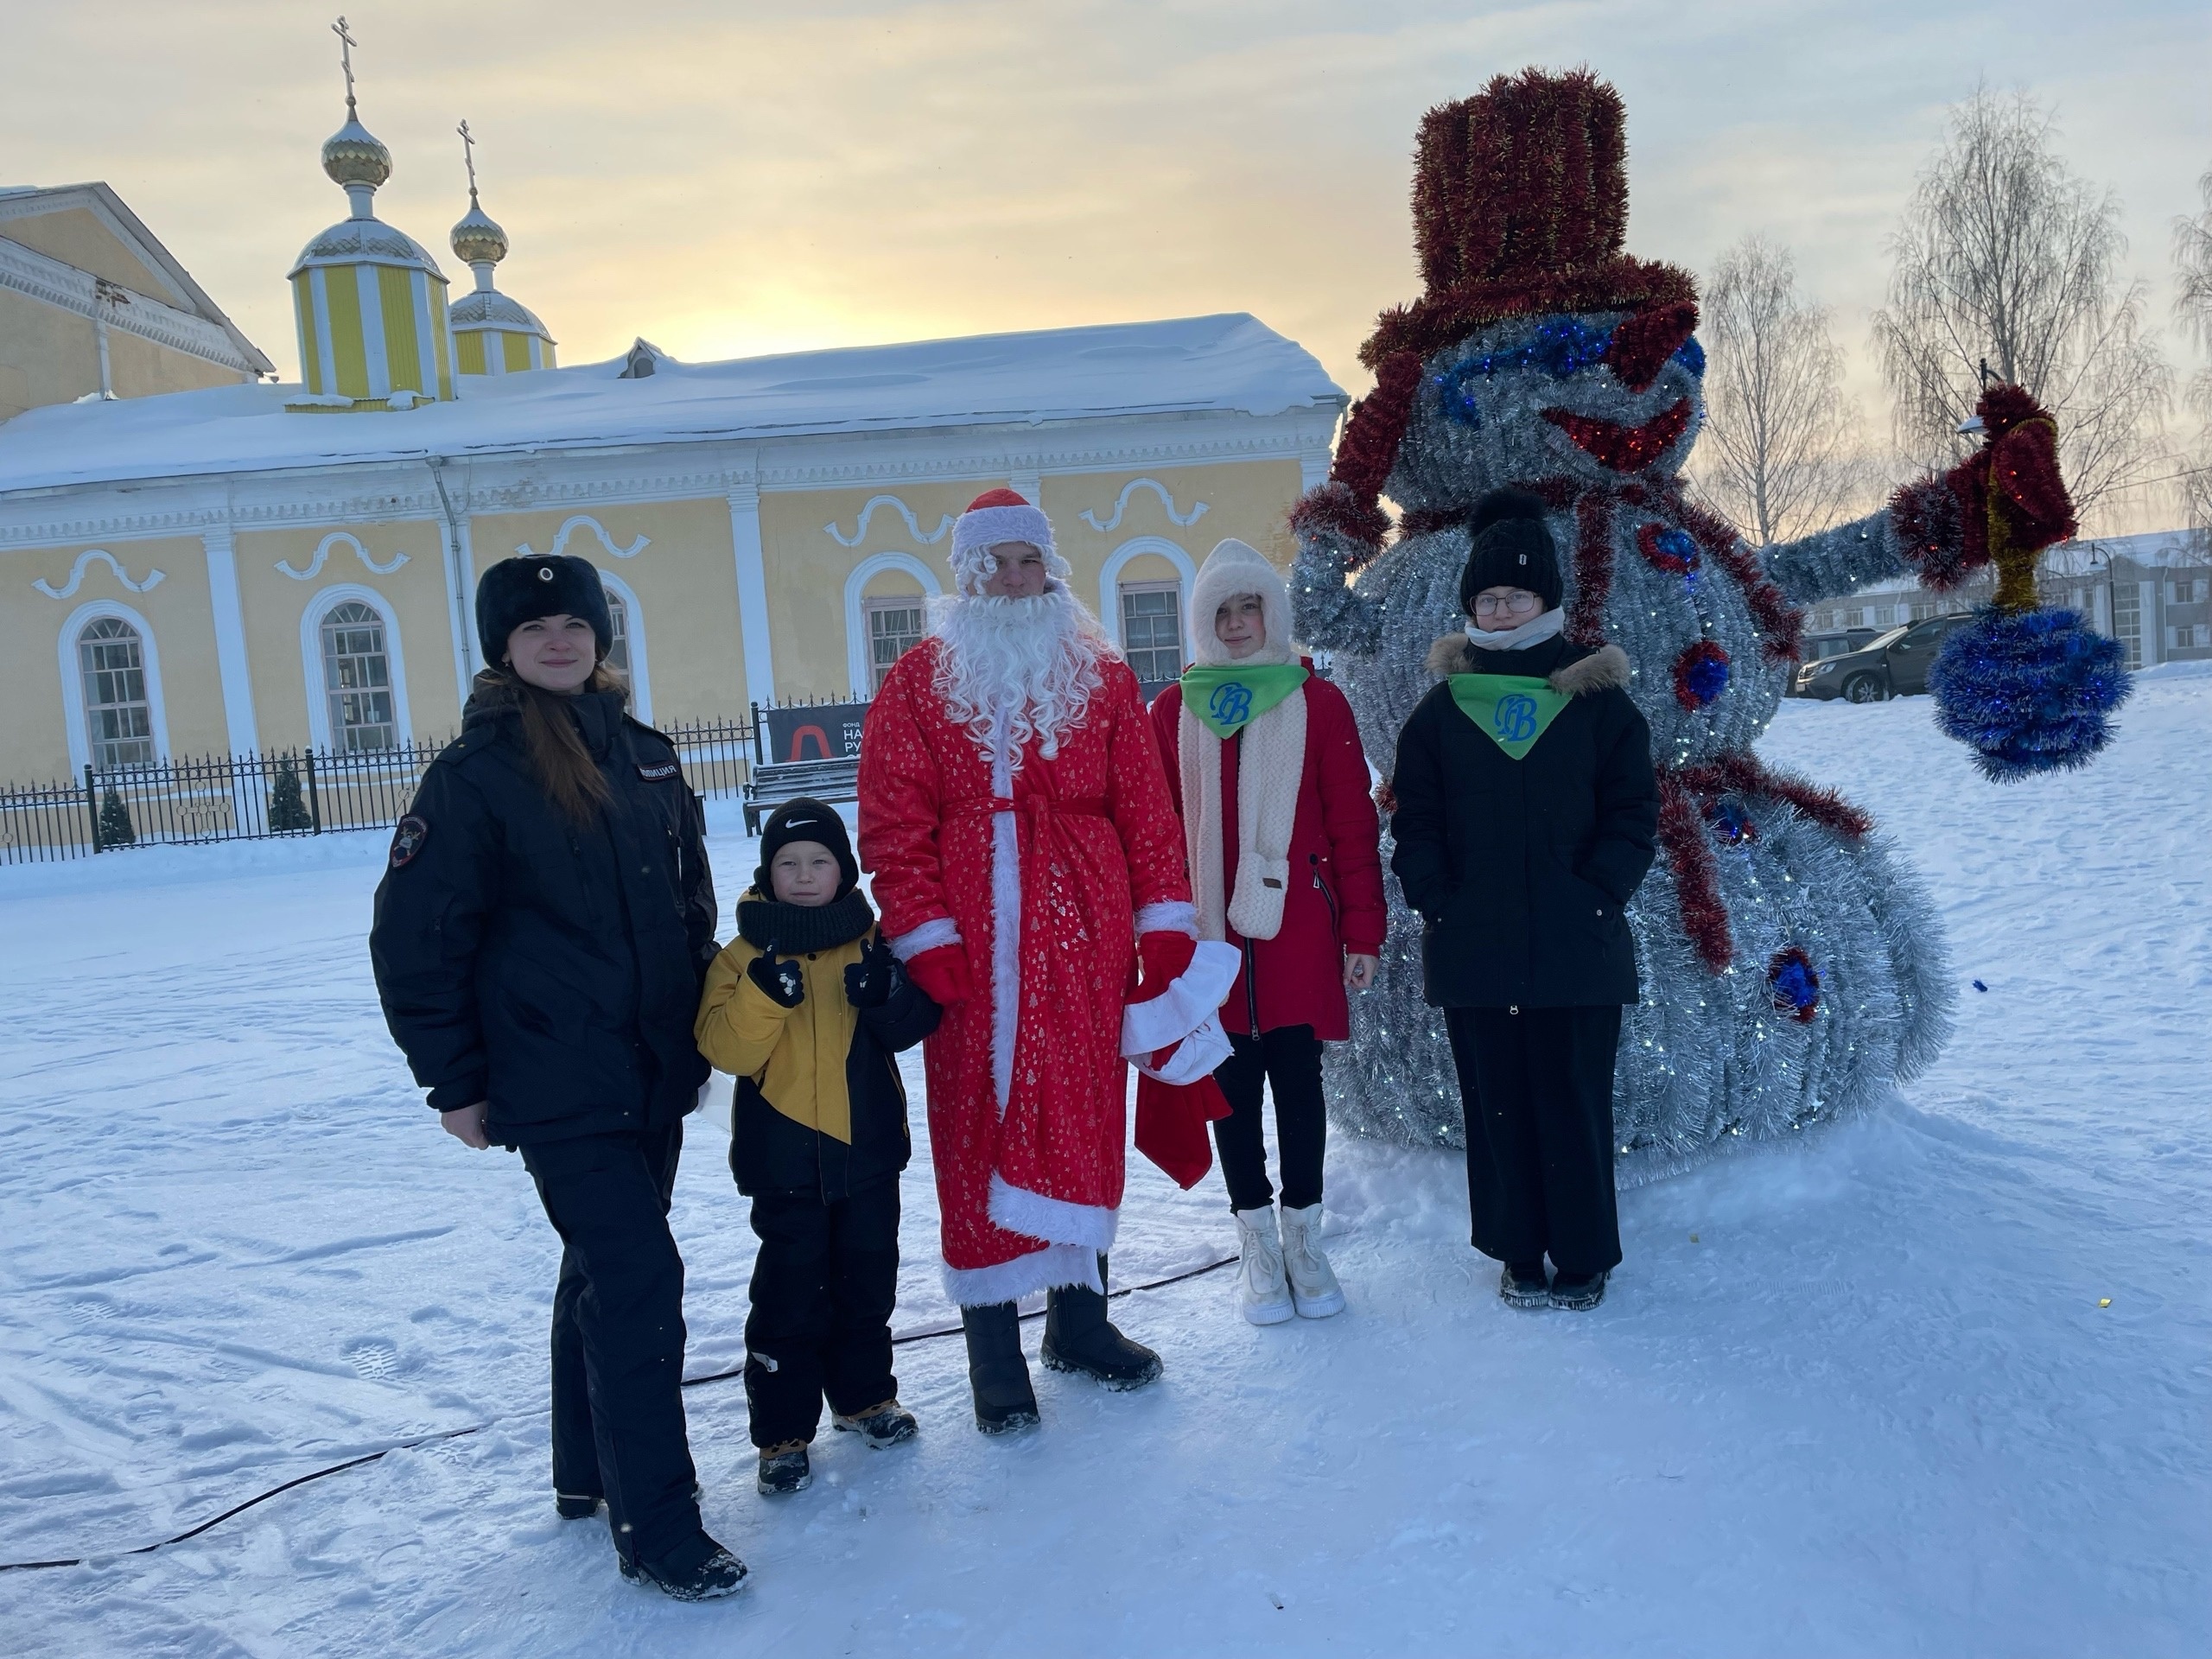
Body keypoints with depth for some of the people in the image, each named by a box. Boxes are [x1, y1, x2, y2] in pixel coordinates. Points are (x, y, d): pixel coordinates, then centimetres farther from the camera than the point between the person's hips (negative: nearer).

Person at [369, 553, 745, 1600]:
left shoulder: (644, 755, 8)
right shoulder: (476, 772, -10)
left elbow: (690, 909, 16)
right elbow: (414, 938, -9)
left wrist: (701, 1033, 15)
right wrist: (454, 1082, -9)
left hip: (654, 1074, 6)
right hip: (559, 1083, -6)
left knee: (604, 1270, 18)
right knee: (640, 1280, -8)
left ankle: (589, 1473, 36)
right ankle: (656, 1529, 5)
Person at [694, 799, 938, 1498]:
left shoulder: (873, 944, 2)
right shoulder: (746, 955, -4)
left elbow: (915, 1027, -1)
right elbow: (727, 1049, -13)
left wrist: (890, 995, -22)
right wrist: (765, 992, -29)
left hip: (868, 1145, 3)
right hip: (786, 1156, -3)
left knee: (868, 1280, 16)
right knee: (790, 1295, 2)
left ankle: (864, 1395, 35)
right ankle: (783, 1432, 16)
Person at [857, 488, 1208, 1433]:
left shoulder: (1101, 677, 10)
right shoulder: (919, 683, 4)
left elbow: (1145, 809, 7)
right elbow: (894, 826, -2)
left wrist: (1167, 927, 1)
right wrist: (927, 940, -10)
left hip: (1085, 938, 2)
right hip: (973, 950, -2)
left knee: (1086, 1119, 9)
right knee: (980, 1129, 1)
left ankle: (1080, 1317, 27)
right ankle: (994, 1354, 14)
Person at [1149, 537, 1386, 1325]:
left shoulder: (1317, 704, 3)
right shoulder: (1174, 710, 6)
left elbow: (1353, 823, 1)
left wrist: (1362, 930, -1)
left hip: (1297, 929, -1)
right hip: (1209, 932, 1)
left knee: (1298, 1081, 6)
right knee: (1233, 1087, 8)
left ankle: (1303, 1240, 23)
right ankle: (1257, 1245, 22)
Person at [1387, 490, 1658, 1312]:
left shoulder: (1598, 698, 3)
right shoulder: (1440, 708, 7)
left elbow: (1633, 811, 3)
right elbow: (1415, 821, 6)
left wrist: (1598, 895, -8)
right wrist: (1436, 900, -6)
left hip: (1575, 944, -1)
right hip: (1473, 945, 2)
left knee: (1574, 1101, 4)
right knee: (1496, 1100, 9)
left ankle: (1583, 1255, 20)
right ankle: (1518, 1251, 23)